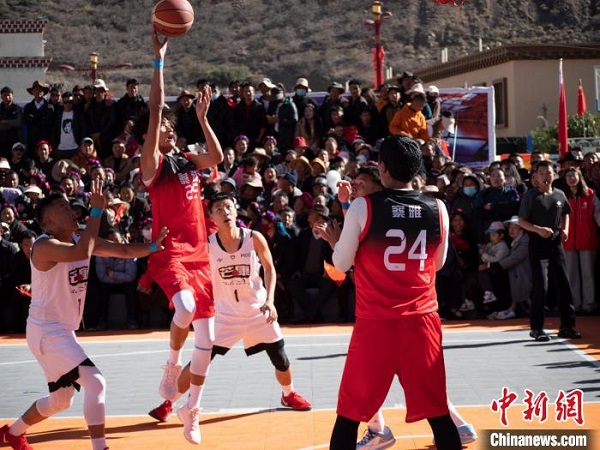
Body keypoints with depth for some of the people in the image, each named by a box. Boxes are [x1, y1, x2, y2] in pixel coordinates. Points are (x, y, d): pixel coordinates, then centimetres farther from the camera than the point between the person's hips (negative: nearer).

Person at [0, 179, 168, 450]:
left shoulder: (80, 239, 6)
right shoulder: (44, 245, -21)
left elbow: (124, 251, 10)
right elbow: (81, 253, -40)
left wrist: (154, 247, -5)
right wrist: (97, 211, -35)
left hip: (63, 331, 10)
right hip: (46, 332, -10)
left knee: (61, 399, 21)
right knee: (95, 382, -20)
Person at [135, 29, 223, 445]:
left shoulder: (188, 161, 14)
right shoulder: (153, 162, -4)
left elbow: (218, 158, 15)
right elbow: (154, 108, -12)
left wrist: (203, 118, 12)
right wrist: (159, 60, -14)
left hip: (200, 254, 6)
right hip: (170, 252, -6)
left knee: (206, 340, 6)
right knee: (185, 307, -35)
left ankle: (193, 411, 20)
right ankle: (172, 364, -5)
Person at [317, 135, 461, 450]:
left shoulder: (363, 207, -8)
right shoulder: (437, 209, 1)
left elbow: (341, 264, 0)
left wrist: (335, 241, 20)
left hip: (375, 322, -2)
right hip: (422, 320, 3)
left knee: (350, 414, 8)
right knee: (438, 413, 11)